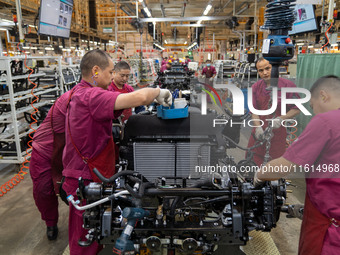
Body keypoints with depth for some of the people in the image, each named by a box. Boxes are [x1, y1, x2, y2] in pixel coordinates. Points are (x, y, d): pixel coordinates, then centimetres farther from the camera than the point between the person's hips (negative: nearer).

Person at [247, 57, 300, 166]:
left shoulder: (287, 85, -7)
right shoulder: (256, 87, 3)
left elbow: (296, 109, -4)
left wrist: (281, 118, -19)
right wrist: (258, 127, -12)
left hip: (278, 133, -2)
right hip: (259, 133, 3)